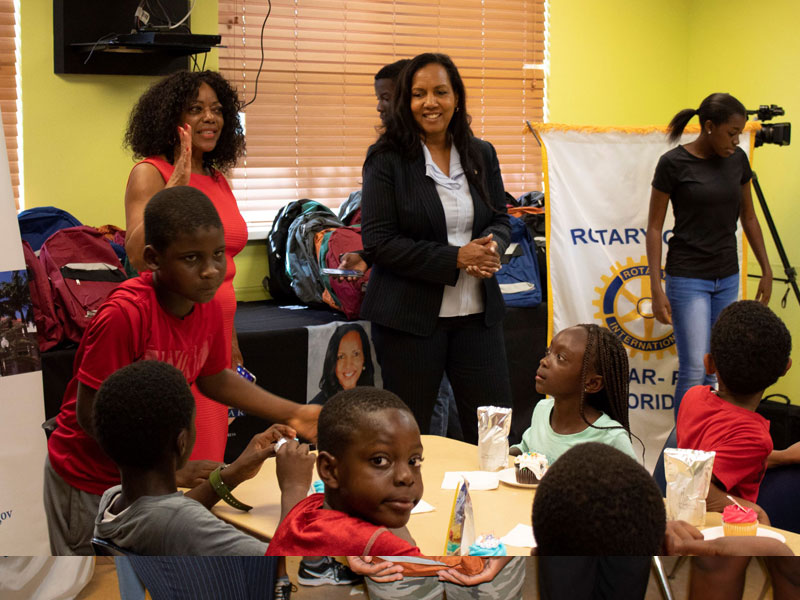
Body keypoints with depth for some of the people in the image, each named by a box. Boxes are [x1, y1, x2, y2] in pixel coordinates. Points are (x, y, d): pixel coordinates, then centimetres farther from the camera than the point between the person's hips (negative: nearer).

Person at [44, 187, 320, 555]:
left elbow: (213, 379, 10)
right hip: (90, 480, -6)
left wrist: (292, 414, 2)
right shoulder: (125, 314, -30)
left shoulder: (209, 307, -8)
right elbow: (90, 414, -26)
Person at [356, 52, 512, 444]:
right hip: (410, 317, -4)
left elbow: (500, 219, 16)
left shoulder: (481, 155, 9)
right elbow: (378, 242, -12)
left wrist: (492, 246, -10)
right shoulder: (386, 159, -7)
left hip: (477, 312, 4)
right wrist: (455, 258, -18)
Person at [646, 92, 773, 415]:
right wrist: (657, 289, -13)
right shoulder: (674, 163, -12)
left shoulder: (737, 159, 3)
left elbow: (748, 217, 15)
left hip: (728, 277, 6)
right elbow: (654, 227, -8)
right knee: (694, 371, -10)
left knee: (713, 372, 10)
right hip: (689, 278, -5)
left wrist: (766, 270, 13)